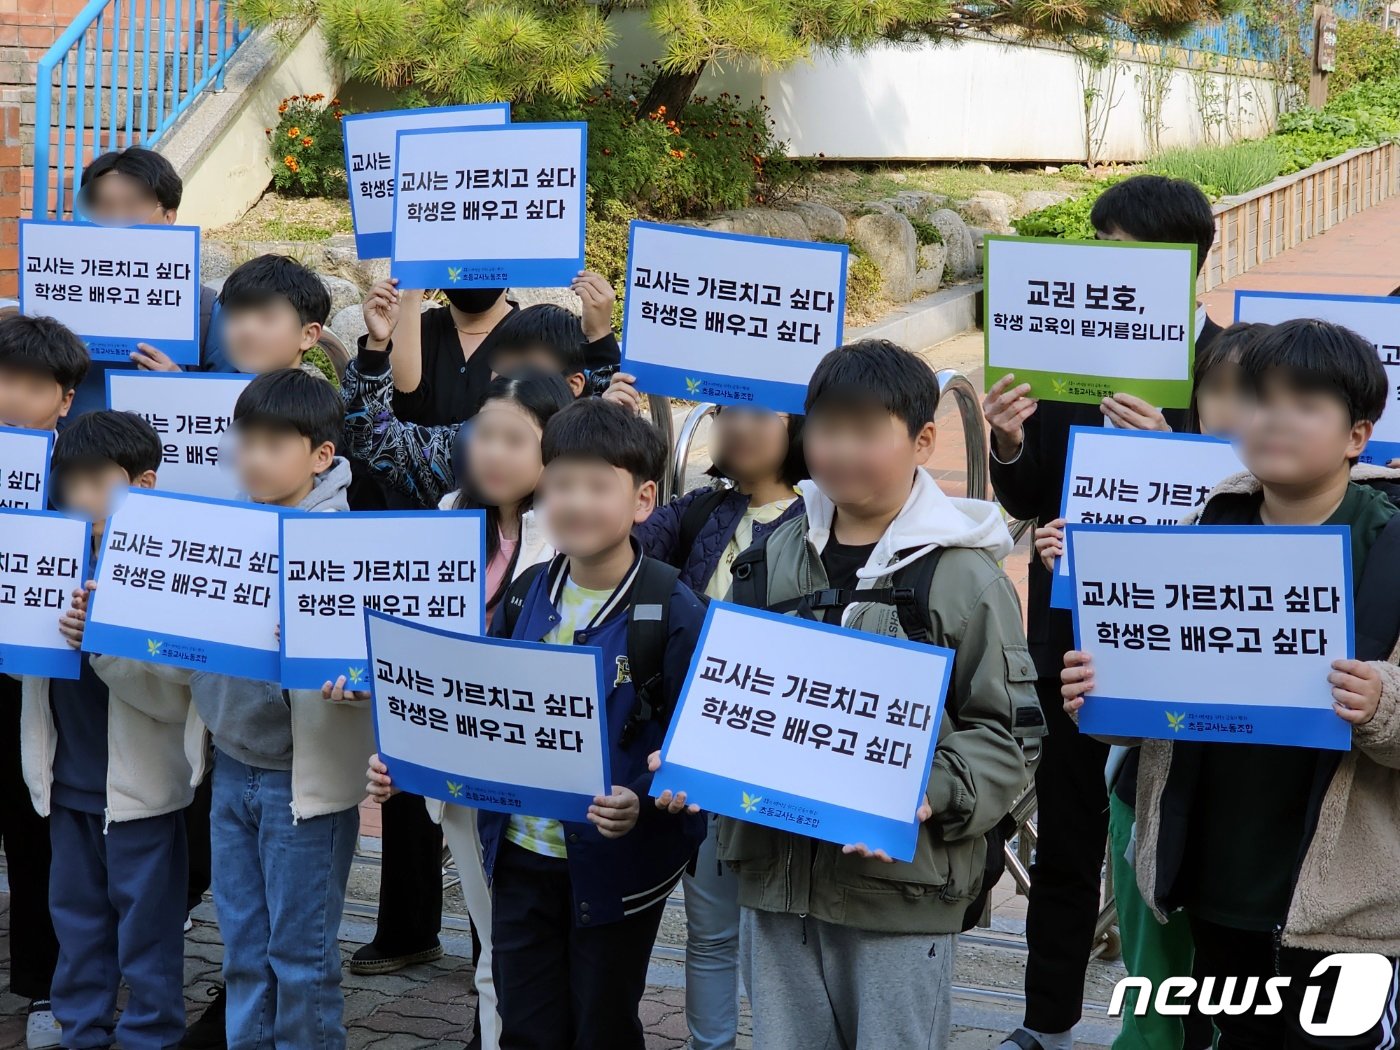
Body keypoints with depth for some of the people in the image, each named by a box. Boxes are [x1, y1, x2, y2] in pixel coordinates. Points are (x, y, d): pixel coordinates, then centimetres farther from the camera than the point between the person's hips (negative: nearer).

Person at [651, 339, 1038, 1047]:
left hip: (901, 882, -4)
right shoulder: (772, 559, 9)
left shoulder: (962, 575, -6)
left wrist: (933, 797, -22)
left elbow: (1005, 728, -6)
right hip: (776, 873, 5)